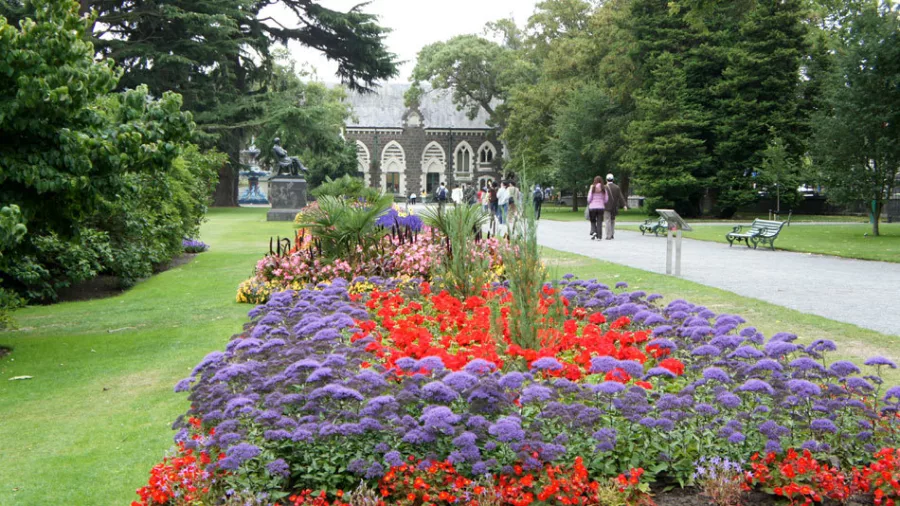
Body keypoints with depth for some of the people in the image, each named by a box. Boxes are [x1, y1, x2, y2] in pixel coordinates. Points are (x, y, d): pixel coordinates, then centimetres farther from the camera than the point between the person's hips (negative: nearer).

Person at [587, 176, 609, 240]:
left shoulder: (592, 187, -3)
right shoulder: (604, 188, 2)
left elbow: (589, 198, -6)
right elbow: (606, 199, 2)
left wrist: (589, 203, 12)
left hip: (592, 207, -1)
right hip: (601, 207, 1)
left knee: (593, 221, 13)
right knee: (599, 222, 5)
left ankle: (593, 232, -9)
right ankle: (599, 236, 2)